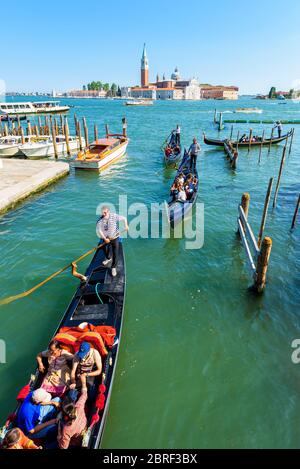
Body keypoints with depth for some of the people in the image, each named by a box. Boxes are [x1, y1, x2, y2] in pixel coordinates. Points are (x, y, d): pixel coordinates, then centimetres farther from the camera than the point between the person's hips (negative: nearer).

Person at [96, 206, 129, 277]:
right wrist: (104, 238, -22)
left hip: (115, 237, -1)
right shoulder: (100, 220, -16)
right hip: (105, 238, 2)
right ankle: (108, 258, 55)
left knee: (115, 253, -3)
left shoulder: (114, 216, -16)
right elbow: (99, 230, -15)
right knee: (106, 250, 20)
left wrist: (126, 225, -13)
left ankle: (113, 267, 13)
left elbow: (124, 218, -1)